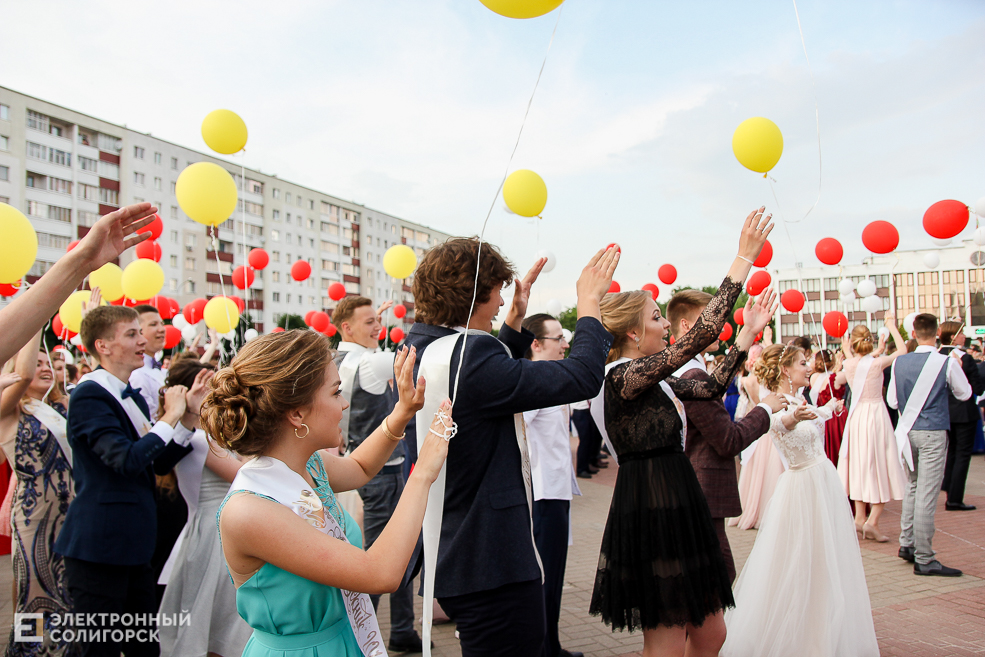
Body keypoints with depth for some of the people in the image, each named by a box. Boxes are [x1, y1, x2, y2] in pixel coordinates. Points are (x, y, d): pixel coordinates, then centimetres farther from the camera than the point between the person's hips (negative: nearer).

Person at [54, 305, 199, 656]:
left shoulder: (133, 397, 14)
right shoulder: (89, 395, -14)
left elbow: (160, 462, 12)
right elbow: (126, 459, -26)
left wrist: (188, 417, 2)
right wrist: (170, 418, -16)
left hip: (132, 544, 9)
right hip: (99, 546, -9)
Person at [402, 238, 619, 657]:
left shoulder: (418, 351, 5)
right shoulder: (469, 359, -26)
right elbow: (582, 377, -22)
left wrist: (515, 319, 17)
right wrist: (589, 302, -8)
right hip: (493, 564, -10)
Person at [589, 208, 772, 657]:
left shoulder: (654, 380, 10)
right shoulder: (624, 376, -18)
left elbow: (712, 388, 18)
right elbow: (700, 336, -24)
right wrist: (744, 259, -20)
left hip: (678, 512, 9)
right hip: (651, 518, -9)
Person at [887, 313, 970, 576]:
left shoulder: (899, 362, 0)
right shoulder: (947, 363, -11)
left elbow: (892, 400, 7)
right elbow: (964, 394, 6)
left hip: (908, 431, 5)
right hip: (933, 433, -5)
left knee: (912, 487, 20)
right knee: (927, 495, -3)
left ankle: (907, 544, 26)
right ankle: (923, 559, 2)